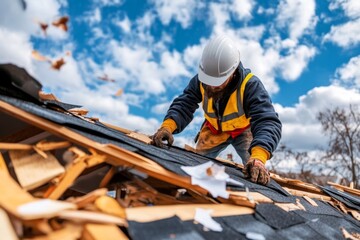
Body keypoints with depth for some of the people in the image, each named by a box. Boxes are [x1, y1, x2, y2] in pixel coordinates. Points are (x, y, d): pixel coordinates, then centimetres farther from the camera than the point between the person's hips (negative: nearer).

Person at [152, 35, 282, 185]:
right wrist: (167, 126, -54)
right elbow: (183, 105, -30)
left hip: (243, 130, -2)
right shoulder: (200, 80, -25)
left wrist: (258, 157, -68)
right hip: (214, 130, 3)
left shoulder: (250, 85, -38)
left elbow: (267, 122, -48)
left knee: (255, 171, -18)